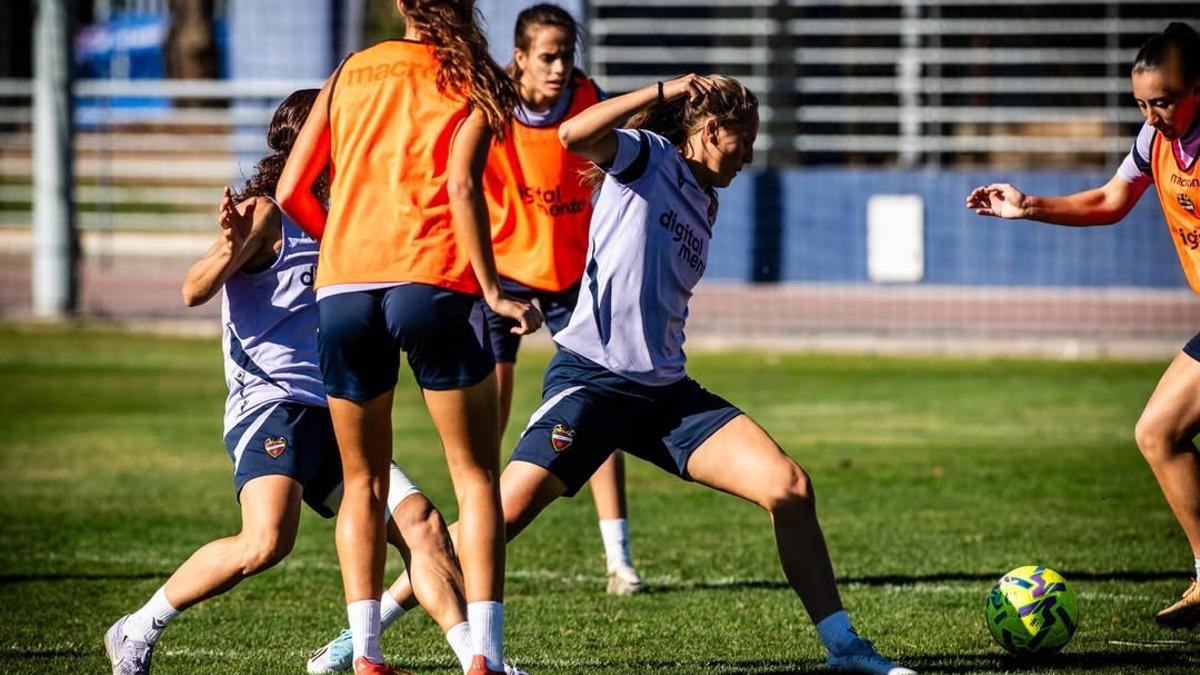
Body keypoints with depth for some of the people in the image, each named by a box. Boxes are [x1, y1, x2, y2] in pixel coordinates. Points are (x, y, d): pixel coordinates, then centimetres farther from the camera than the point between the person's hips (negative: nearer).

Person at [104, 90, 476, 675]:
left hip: (332, 417, 8)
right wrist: (228, 249, -37)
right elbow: (194, 292, -16)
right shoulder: (265, 215, -3)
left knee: (421, 523, -4)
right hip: (270, 406, -8)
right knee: (267, 540, -29)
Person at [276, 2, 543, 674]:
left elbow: (291, 191, 14)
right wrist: (492, 291, -8)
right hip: (433, 284, -3)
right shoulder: (475, 82, 8)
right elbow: (461, 184, -8)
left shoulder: (351, 72, 17)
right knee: (477, 475, 4)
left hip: (343, 286, 3)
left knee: (364, 481, 14)